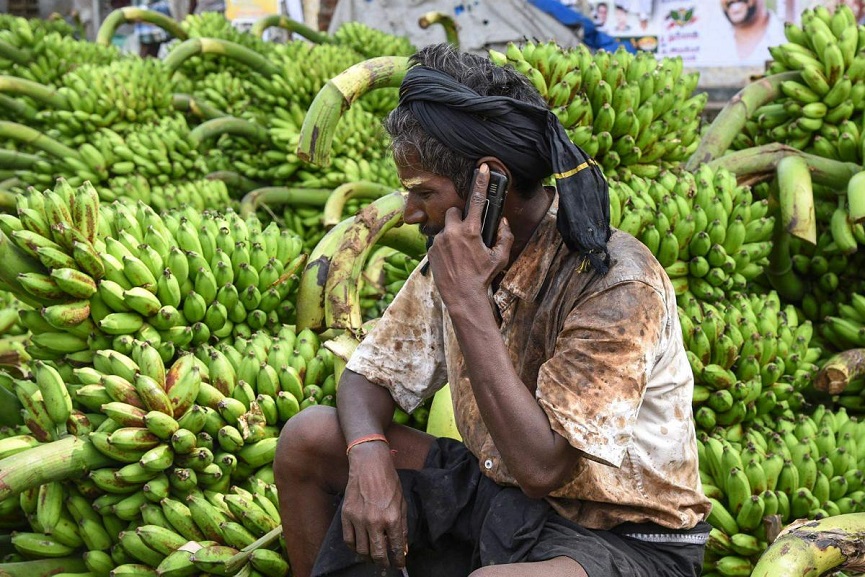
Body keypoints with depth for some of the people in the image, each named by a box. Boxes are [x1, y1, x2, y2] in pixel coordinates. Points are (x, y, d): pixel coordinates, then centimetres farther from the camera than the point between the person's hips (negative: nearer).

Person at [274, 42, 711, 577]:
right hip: (498, 493, 7)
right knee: (309, 438, -2)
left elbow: (540, 467, -30)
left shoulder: (617, 285, -25)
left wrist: (467, 300, -30)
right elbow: (369, 375, 4)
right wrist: (369, 457, -18)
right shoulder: (458, 253, -3)